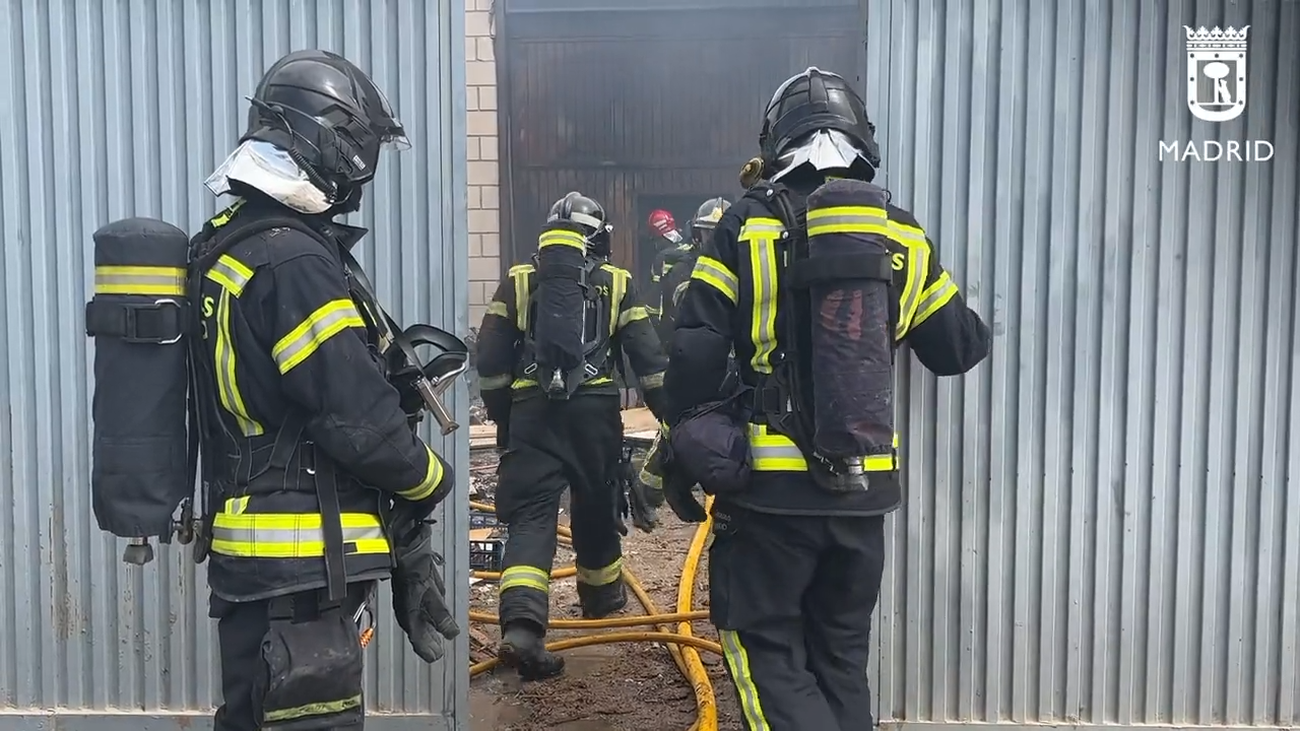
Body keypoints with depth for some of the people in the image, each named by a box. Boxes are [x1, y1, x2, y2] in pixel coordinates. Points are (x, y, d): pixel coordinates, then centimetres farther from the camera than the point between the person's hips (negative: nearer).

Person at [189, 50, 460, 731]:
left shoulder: (225, 245, 10)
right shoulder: (294, 262, -20)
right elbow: (360, 423, -22)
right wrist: (432, 479, -4)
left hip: (247, 546, 10)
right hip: (302, 562, -10)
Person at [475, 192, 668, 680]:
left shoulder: (517, 282, 12)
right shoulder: (617, 284, 11)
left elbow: (490, 360, 7)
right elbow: (649, 360, 5)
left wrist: (502, 416, 18)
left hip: (530, 411, 0)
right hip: (594, 410, 1)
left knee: (531, 516, -4)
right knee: (596, 507, 21)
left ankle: (521, 625, -21)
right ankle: (602, 594, 42)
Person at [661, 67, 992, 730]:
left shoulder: (747, 226, -6)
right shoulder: (903, 234, 4)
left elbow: (695, 355, -10)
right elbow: (958, 349, 9)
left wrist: (683, 457, 1)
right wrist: (975, 325, 32)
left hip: (771, 484, -4)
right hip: (864, 489, 4)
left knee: (763, 642, 9)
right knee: (841, 653, 19)